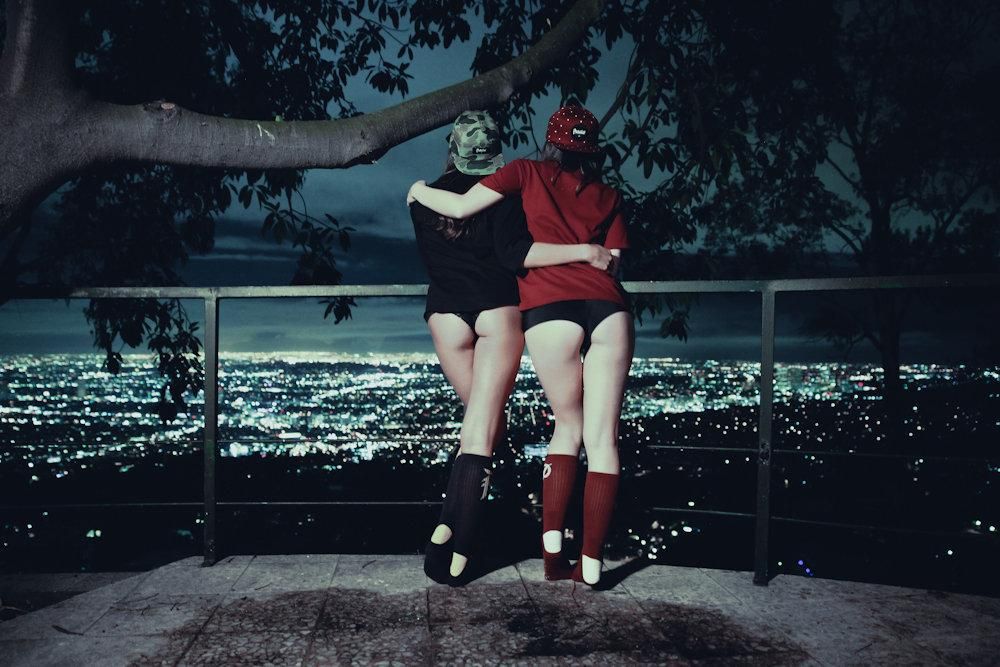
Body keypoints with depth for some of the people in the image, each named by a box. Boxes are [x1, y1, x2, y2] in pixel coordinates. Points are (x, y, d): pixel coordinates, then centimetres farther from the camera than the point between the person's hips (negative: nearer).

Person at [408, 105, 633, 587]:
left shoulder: (528, 173, 14)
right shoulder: (609, 196, 22)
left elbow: (460, 208, 10)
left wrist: (420, 192, 29)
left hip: (550, 309, -1)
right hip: (609, 307, 1)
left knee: (568, 426, 17)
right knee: (602, 437, 5)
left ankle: (552, 550, 9)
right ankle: (591, 564, 4)